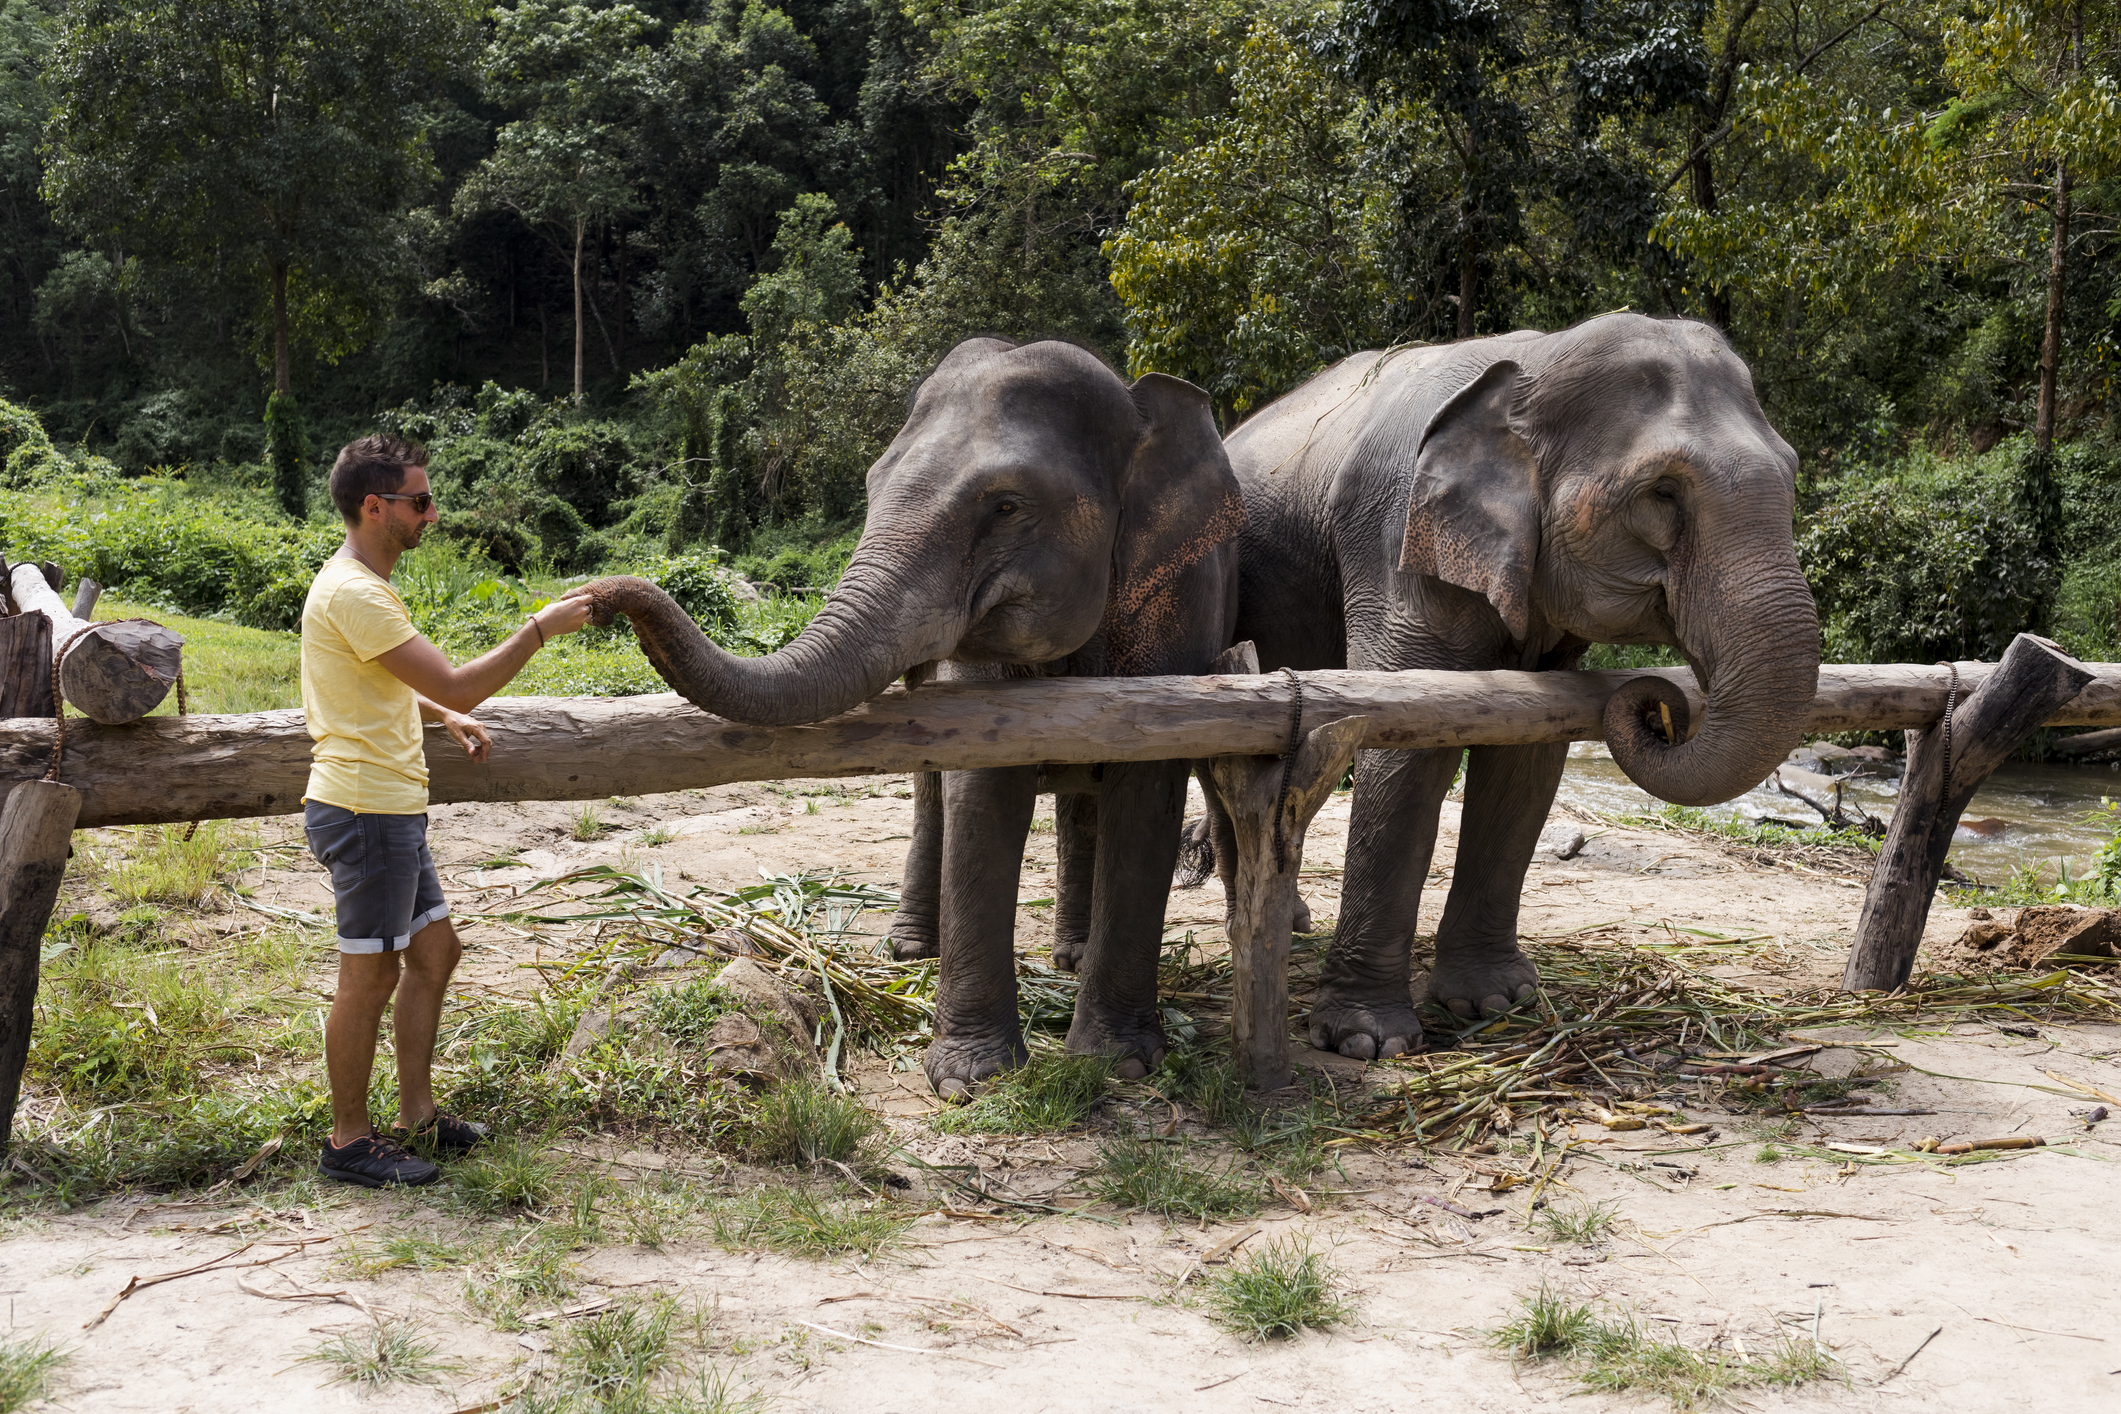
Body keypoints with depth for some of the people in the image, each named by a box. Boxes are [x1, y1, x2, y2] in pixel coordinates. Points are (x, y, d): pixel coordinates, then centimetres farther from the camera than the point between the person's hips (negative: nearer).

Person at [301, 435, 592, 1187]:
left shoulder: (359, 585, 14)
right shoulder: (353, 594, -20)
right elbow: (456, 683, -24)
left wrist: (445, 718, 16)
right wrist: (540, 628, -16)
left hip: (389, 811, 11)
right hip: (365, 809, -11)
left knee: (434, 950, 17)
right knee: (369, 977, 0)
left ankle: (416, 1116, 27)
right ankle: (349, 1141, 12)